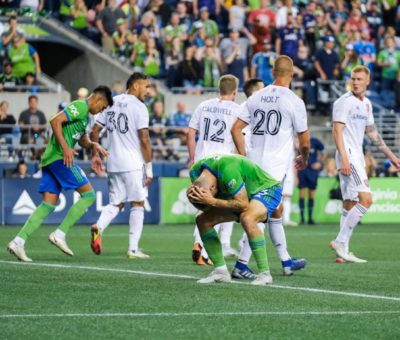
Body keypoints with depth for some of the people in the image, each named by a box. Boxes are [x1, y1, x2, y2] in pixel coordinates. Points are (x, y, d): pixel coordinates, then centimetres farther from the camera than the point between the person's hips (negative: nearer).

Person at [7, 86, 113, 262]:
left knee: (48, 204, 4)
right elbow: (55, 121, -20)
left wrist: (93, 145, 13)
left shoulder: (84, 114, 24)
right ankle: (60, 234, -8)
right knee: (89, 195, -5)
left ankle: (18, 242, -5)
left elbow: (82, 140, 34)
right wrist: (65, 147, -23)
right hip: (60, 158, -10)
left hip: (50, 160, 10)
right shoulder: (80, 107, -8)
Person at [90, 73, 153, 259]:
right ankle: (133, 249, 3)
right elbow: (144, 140, -13)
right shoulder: (138, 107, -9)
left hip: (113, 163, 6)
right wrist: (149, 168, -8)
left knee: (116, 203, 15)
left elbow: (95, 131, 12)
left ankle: (99, 226, -14)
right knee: (137, 204, 5)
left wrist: (95, 155, 23)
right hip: (133, 164, -6)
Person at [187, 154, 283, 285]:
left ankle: (265, 274, -27)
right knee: (203, 220, -2)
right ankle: (221, 271, 6)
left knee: (247, 219, -37)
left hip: (267, 188, -8)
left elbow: (244, 205, -33)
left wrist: (212, 201, -37)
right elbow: (204, 205, -7)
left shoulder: (227, 170, -38)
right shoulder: (195, 172, -14)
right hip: (243, 194, 8)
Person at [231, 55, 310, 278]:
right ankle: (242, 264, -10)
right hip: (275, 167, -6)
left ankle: (286, 261, 28)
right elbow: (305, 140, -1)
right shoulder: (294, 101, -7)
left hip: (254, 163, 6)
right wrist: (304, 158, 20)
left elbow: (236, 129, 7)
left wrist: (244, 157, 14)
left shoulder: (256, 98, 8)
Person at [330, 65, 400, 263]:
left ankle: (342, 249, 9)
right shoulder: (344, 102, -10)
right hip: (348, 157, -9)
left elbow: (372, 132, 26)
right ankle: (340, 242, -13)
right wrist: (344, 158, -26)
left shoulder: (366, 104, 16)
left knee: (350, 205, 7)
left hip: (358, 158, 9)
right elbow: (337, 130, -16)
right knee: (366, 199, -17)